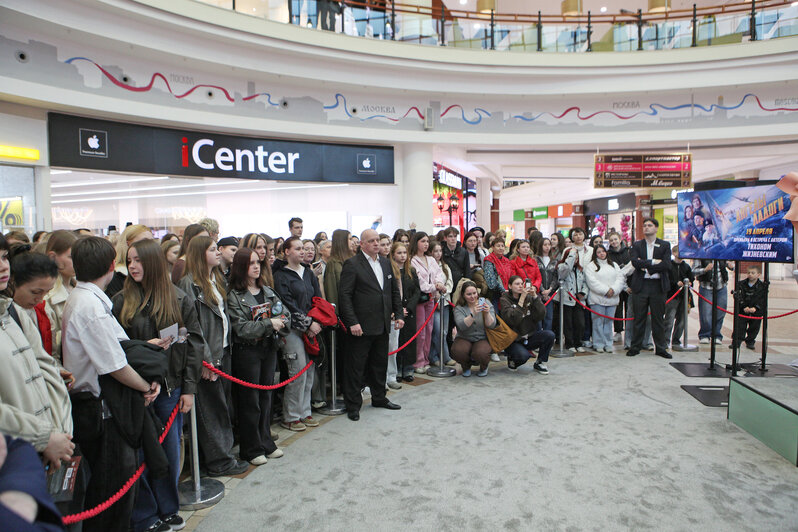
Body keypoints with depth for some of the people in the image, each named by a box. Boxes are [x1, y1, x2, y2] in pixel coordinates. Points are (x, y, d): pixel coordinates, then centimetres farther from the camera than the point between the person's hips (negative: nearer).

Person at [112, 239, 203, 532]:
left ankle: (168, 508, 32)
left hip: (171, 387, 1)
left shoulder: (180, 299, 0)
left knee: (170, 449, 12)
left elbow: (194, 343, 1)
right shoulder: (121, 301, 0)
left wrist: (188, 388, -2)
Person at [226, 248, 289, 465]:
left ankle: (266, 443, 29)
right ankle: (251, 449, 19)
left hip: (269, 348, 6)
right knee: (249, 400, 5)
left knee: (266, 397, 15)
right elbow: (241, 328, -17)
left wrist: (280, 323, -15)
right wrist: (269, 324, -20)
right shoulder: (234, 296, -10)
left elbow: (285, 314, 5)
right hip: (247, 351, -5)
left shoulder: (267, 291, 8)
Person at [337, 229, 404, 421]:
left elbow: (394, 291, 17)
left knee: (380, 363, 18)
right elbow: (344, 295, -14)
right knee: (356, 366, 3)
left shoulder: (386, 263, 12)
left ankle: (379, 398, 34)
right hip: (362, 326, -7)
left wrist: (398, 315, 9)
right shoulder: (352, 264, -9)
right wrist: (352, 322, -19)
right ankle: (353, 405, 15)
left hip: (382, 325, 7)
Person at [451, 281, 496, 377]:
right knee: (457, 351, -32)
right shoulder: (459, 308, -5)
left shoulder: (486, 303, -1)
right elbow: (462, 326, -23)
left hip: (483, 339, 0)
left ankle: (483, 368, 6)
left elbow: (491, 325, -9)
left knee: (481, 353, -33)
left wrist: (487, 313, -28)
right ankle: (466, 367, 5)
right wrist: (473, 314, -37)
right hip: (464, 339, 0)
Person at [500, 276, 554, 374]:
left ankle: (539, 363, 2)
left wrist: (535, 296, -16)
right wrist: (522, 299, -25)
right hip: (513, 341, -5)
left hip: (529, 337, 5)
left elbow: (541, 316, -8)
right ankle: (512, 359, 5)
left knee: (550, 335, -20)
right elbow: (513, 319, -23)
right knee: (523, 355, -33)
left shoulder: (529, 297, 5)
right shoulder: (505, 299, -7)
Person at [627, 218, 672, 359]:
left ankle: (660, 347, 16)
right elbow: (635, 262, -9)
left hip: (658, 285, 0)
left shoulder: (665, 245, 6)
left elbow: (666, 264, -8)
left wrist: (646, 267, -11)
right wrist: (653, 262, -15)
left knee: (658, 318, 6)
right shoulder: (637, 245, 8)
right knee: (639, 318, 5)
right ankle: (635, 346, 13)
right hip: (640, 285, 0)